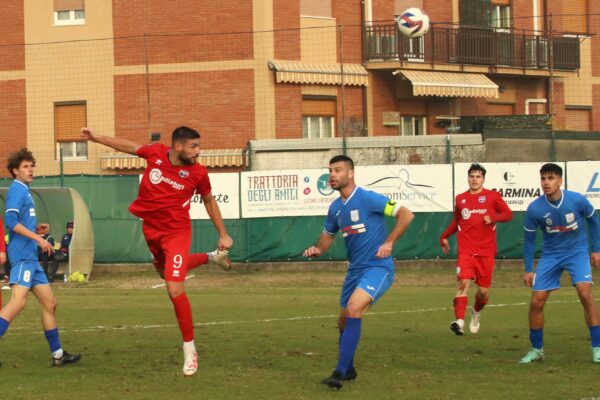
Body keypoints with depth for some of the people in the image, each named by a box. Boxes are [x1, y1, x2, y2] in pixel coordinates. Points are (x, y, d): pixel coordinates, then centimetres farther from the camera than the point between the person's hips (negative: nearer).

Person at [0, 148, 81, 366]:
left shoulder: (23, 191, 19)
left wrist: (35, 229, 17)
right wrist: (38, 238, -20)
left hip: (31, 257, 10)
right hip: (22, 256, -10)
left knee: (49, 303, 13)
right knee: (18, 301, -25)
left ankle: (57, 354, 18)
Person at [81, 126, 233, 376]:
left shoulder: (198, 173, -16)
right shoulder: (155, 153, -12)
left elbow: (209, 200, 2)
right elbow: (129, 147, 9)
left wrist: (223, 234, 5)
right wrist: (97, 138, 12)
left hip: (176, 232, -5)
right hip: (151, 229, 5)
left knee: (175, 290, -16)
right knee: (165, 270, 29)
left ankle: (189, 350, -3)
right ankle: (212, 258, 54)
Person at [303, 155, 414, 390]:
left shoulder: (367, 199, -14)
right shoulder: (335, 208, 8)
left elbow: (406, 215, -15)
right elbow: (328, 236, 23)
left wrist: (388, 242, -20)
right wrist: (317, 250, 1)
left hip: (378, 267, -8)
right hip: (355, 269, 8)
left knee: (353, 308, -26)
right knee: (344, 321, 11)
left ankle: (340, 373, -26)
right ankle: (348, 370, 33)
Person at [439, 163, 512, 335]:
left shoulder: (493, 196, 3)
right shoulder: (460, 199, 11)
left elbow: (508, 214, 3)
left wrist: (493, 217, -15)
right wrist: (444, 236, 18)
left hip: (486, 251, 0)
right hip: (466, 250, 1)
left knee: (483, 291, 4)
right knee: (463, 283, -20)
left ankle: (476, 312, 37)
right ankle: (459, 321, -28)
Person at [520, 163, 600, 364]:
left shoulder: (577, 200, -18)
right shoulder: (534, 209, -15)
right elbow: (529, 239, -1)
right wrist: (529, 269, 0)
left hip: (577, 251, -2)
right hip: (550, 255, 2)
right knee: (536, 302, -3)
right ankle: (536, 350, 17)